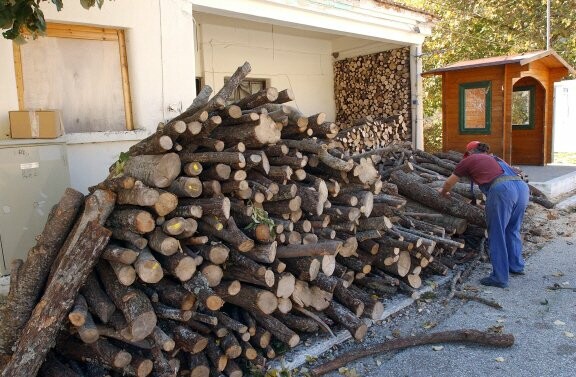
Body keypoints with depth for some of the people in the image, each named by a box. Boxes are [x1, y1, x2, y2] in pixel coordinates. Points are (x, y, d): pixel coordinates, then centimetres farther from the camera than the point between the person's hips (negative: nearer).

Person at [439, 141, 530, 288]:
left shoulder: (469, 160, 19)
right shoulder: (494, 158, 35)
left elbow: (449, 183, 30)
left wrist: (444, 192, 51)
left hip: (502, 189, -7)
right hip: (522, 186, 7)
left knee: (497, 234, 2)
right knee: (512, 230, 24)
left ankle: (499, 278, 6)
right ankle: (516, 266, 34)